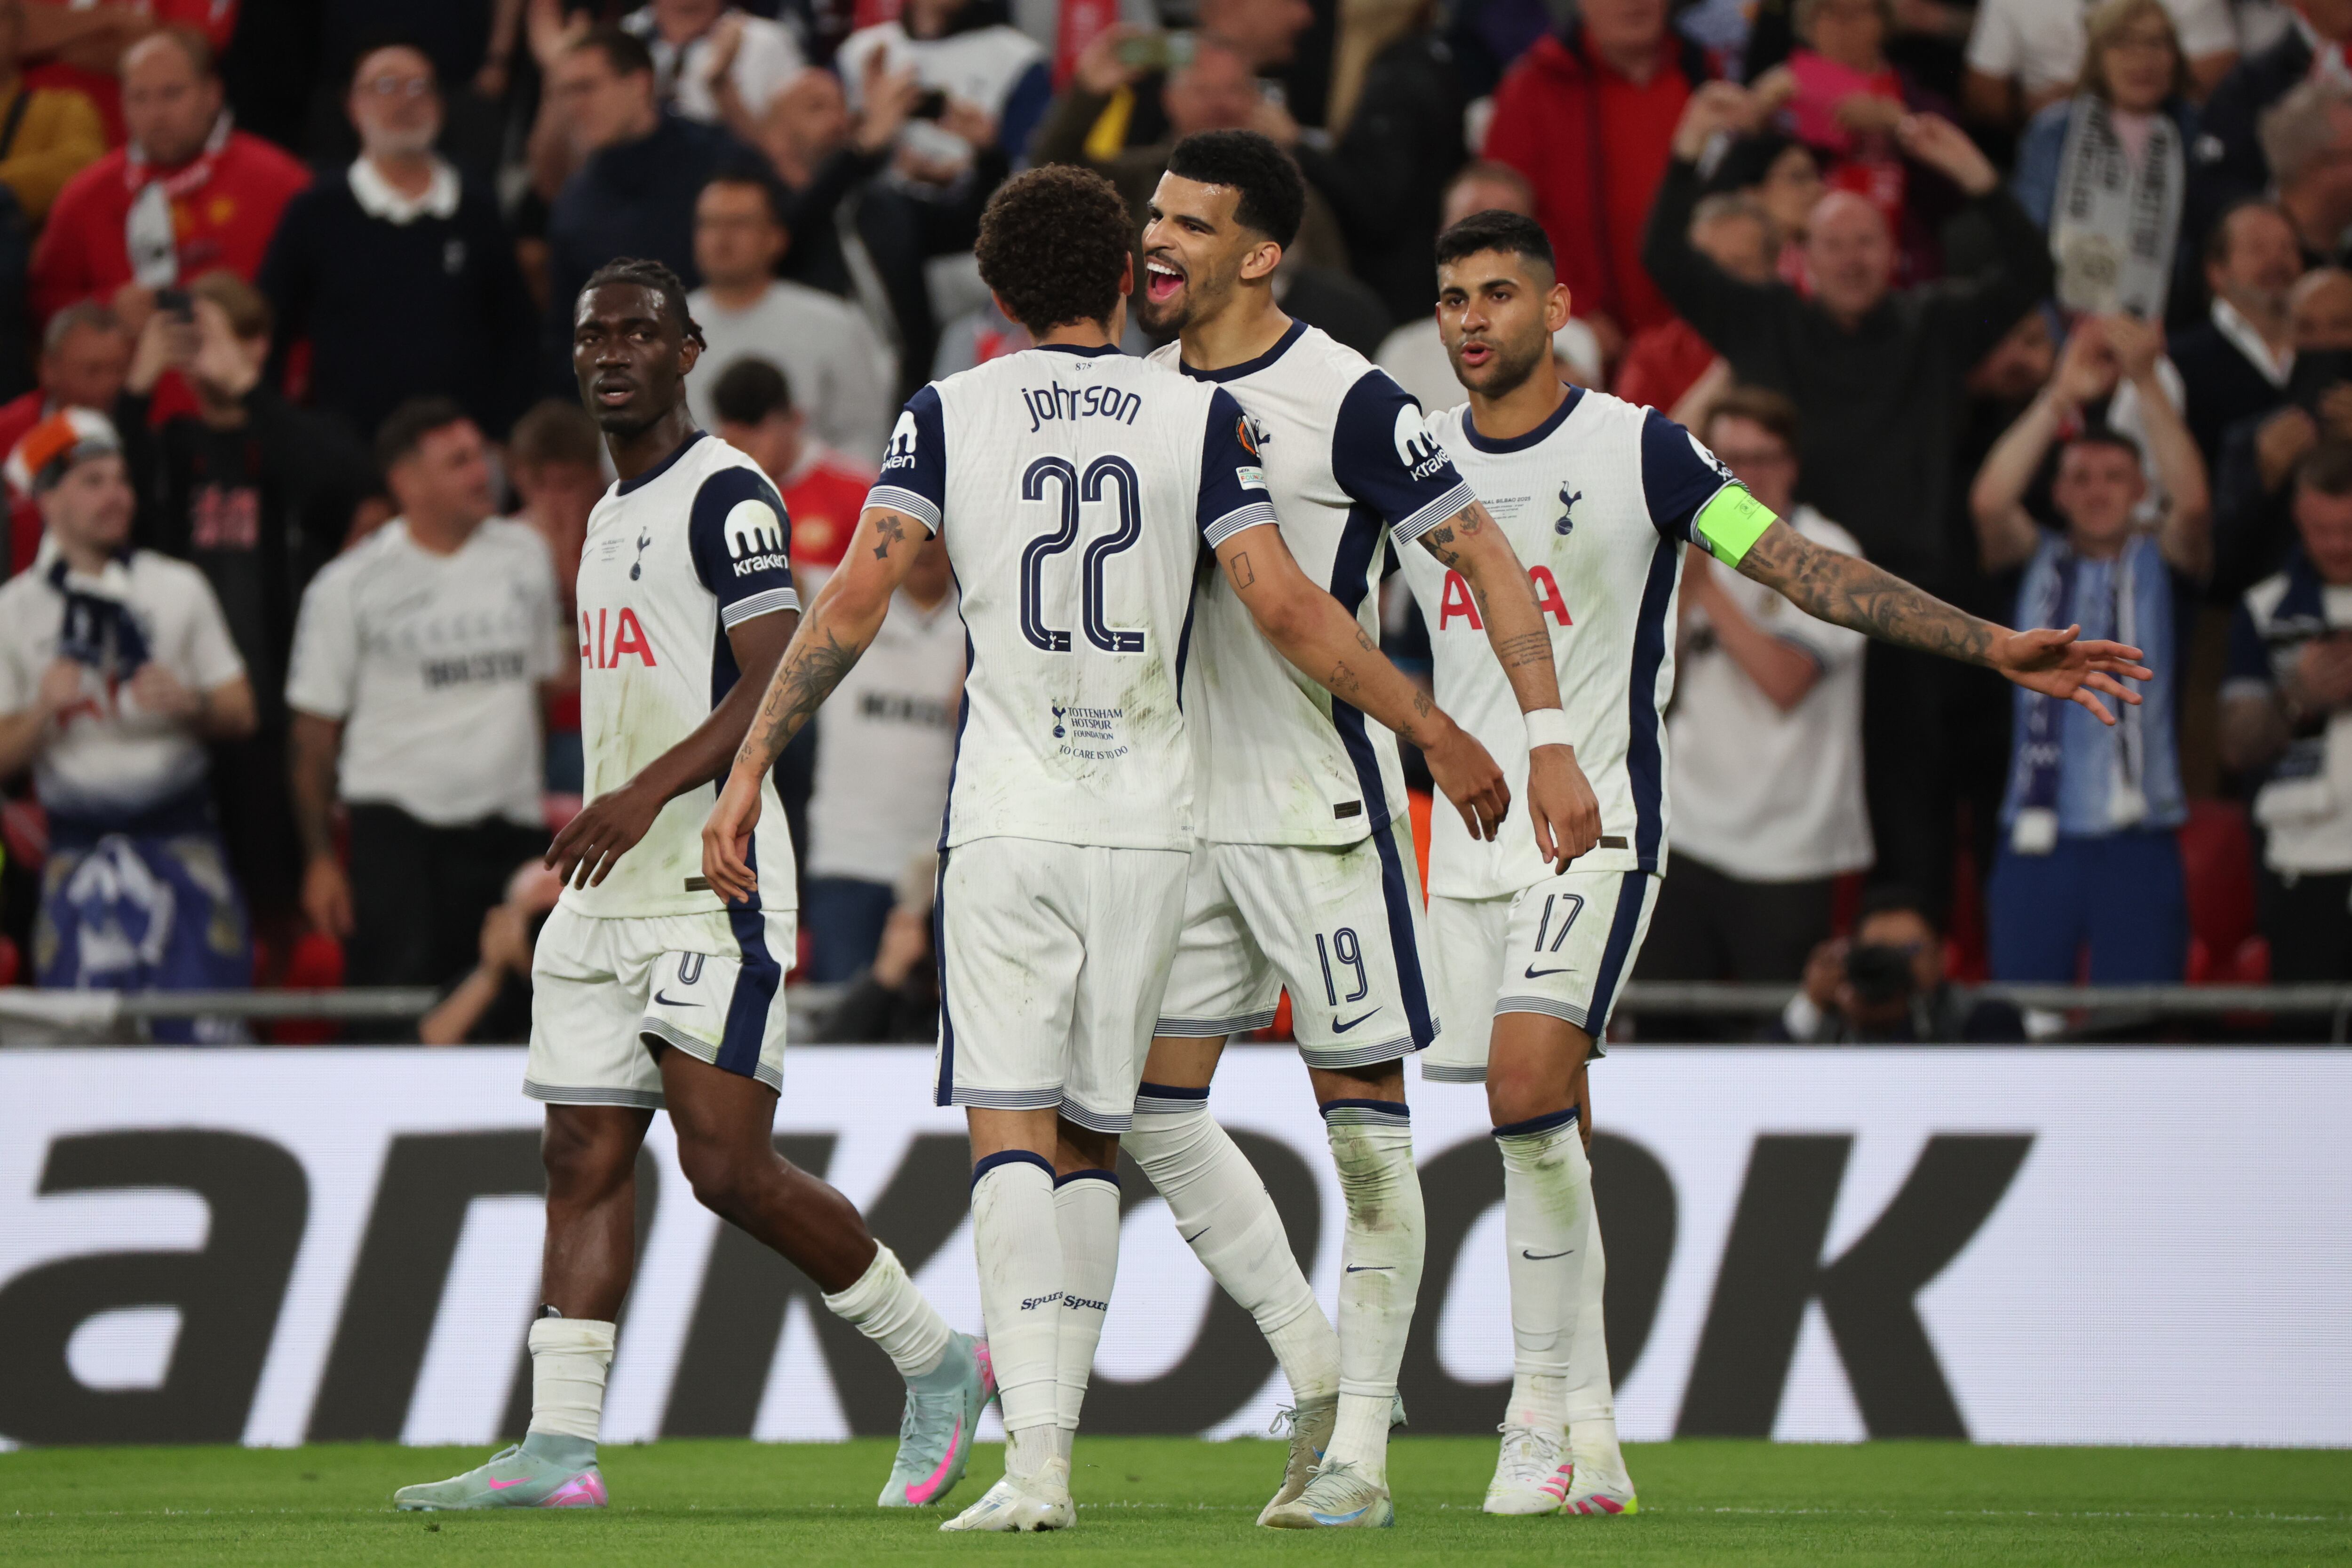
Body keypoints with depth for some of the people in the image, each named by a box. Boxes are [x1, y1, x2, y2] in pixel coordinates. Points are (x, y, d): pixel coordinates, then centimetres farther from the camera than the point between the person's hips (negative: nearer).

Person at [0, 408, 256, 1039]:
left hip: (179, 838, 0)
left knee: (207, 1027, -9)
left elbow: (241, 714, 9)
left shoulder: (179, 588, 9)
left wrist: (189, 704, -11)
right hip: (78, 843, 0)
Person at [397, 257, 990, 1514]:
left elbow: (777, 684, -18)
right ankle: (557, 1449, -1)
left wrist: (648, 794, -27)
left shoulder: (725, 495, -9)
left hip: (708, 891, -9)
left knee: (728, 1166, -12)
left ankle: (935, 1363, 5)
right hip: (604, 896, 9)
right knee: (582, 1161, 2)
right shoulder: (611, 514, 20)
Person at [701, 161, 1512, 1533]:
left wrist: (750, 769, -2)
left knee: (1013, 1135, -4)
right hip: (1149, 825, 1)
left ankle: (1035, 1458, -19)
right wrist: (1436, 732, 4)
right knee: (1092, 1139, 12)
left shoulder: (948, 415, 2)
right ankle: (1055, 1444, 10)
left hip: (1009, 824, -1)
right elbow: (1285, 608, -5)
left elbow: (856, 600, -5)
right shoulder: (1200, 415, 3)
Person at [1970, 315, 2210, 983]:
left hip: (2139, 839, -1)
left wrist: (2145, 382, -21)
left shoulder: (2157, 564, 9)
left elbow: (2191, 500, -11)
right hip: (2037, 836, 1)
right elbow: (1991, 501, -9)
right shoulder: (2036, 563, 11)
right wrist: (2060, 396, -18)